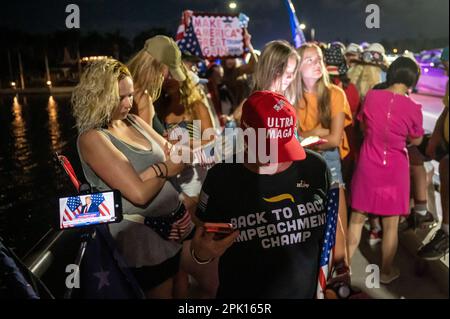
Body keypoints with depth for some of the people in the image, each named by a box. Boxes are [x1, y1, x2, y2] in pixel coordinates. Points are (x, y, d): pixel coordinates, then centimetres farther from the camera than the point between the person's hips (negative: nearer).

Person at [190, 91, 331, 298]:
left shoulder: (314, 168, -12)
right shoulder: (221, 179, -16)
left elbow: (331, 230, 3)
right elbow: (201, 246, -6)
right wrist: (202, 252, -27)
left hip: (307, 292, 2)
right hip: (241, 293, -1)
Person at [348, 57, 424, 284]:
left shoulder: (371, 96, -7)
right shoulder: (413, 108, -12)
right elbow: (416, 141, 3)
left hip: (368, 167, 2)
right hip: (394, 171, -2)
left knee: (357, 218, 16)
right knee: (390, 225, 13)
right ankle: (386, 271, 28)